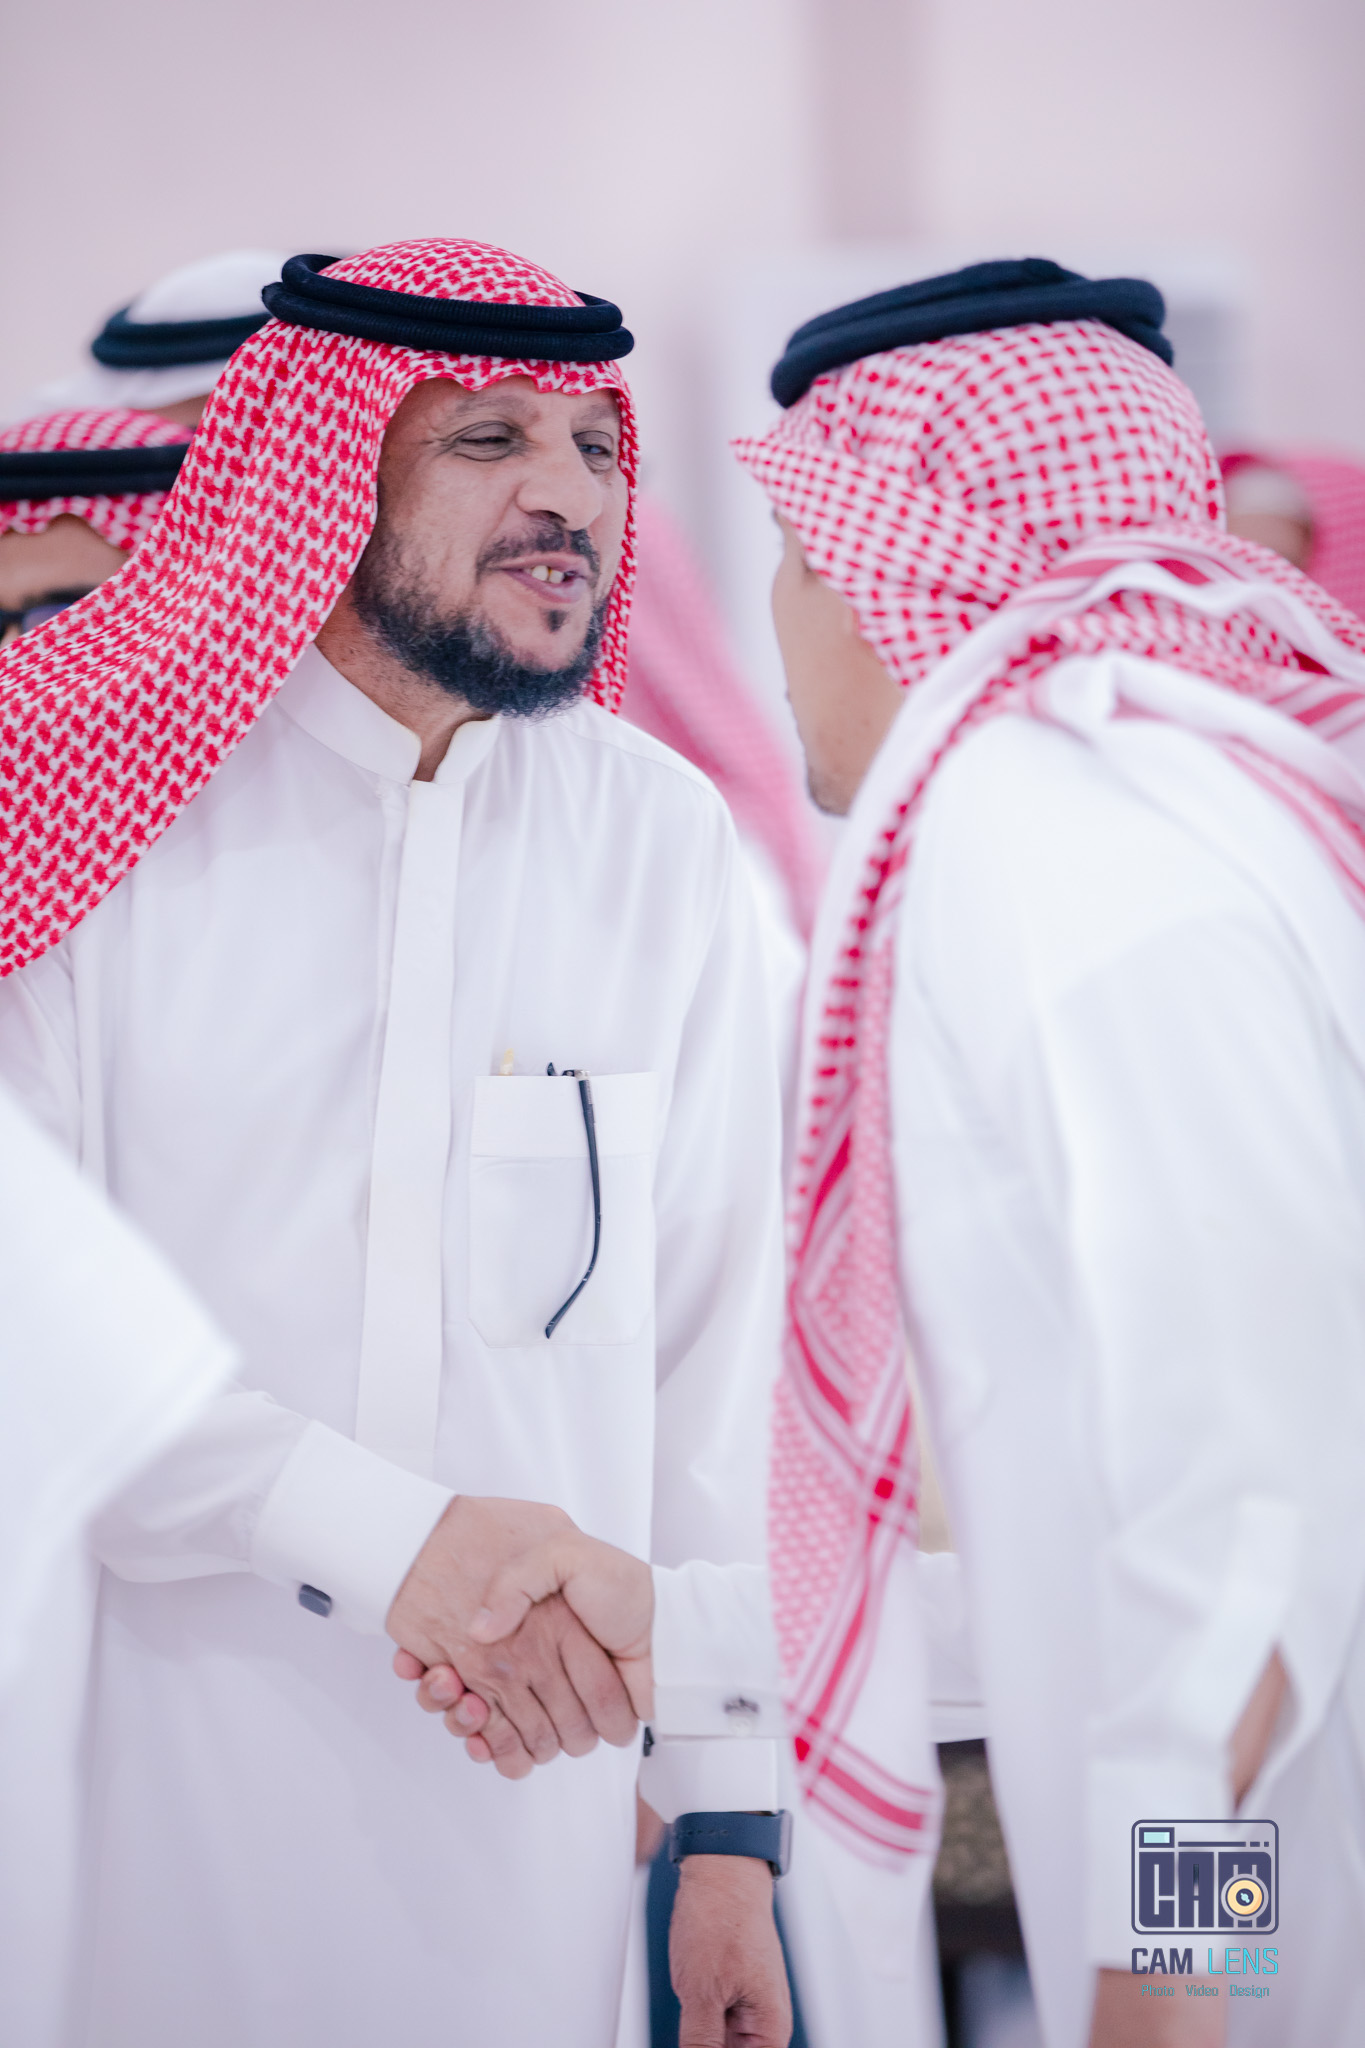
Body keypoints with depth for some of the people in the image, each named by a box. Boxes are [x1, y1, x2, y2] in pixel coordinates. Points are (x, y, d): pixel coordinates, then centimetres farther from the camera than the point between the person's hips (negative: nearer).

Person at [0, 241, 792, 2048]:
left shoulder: (664, 838, 3)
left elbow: (717, 1335, 4)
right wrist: (382, 1533, -20)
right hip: (152, 1753, -2)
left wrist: (732, 1808, 3)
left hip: (529, 1766, 3)